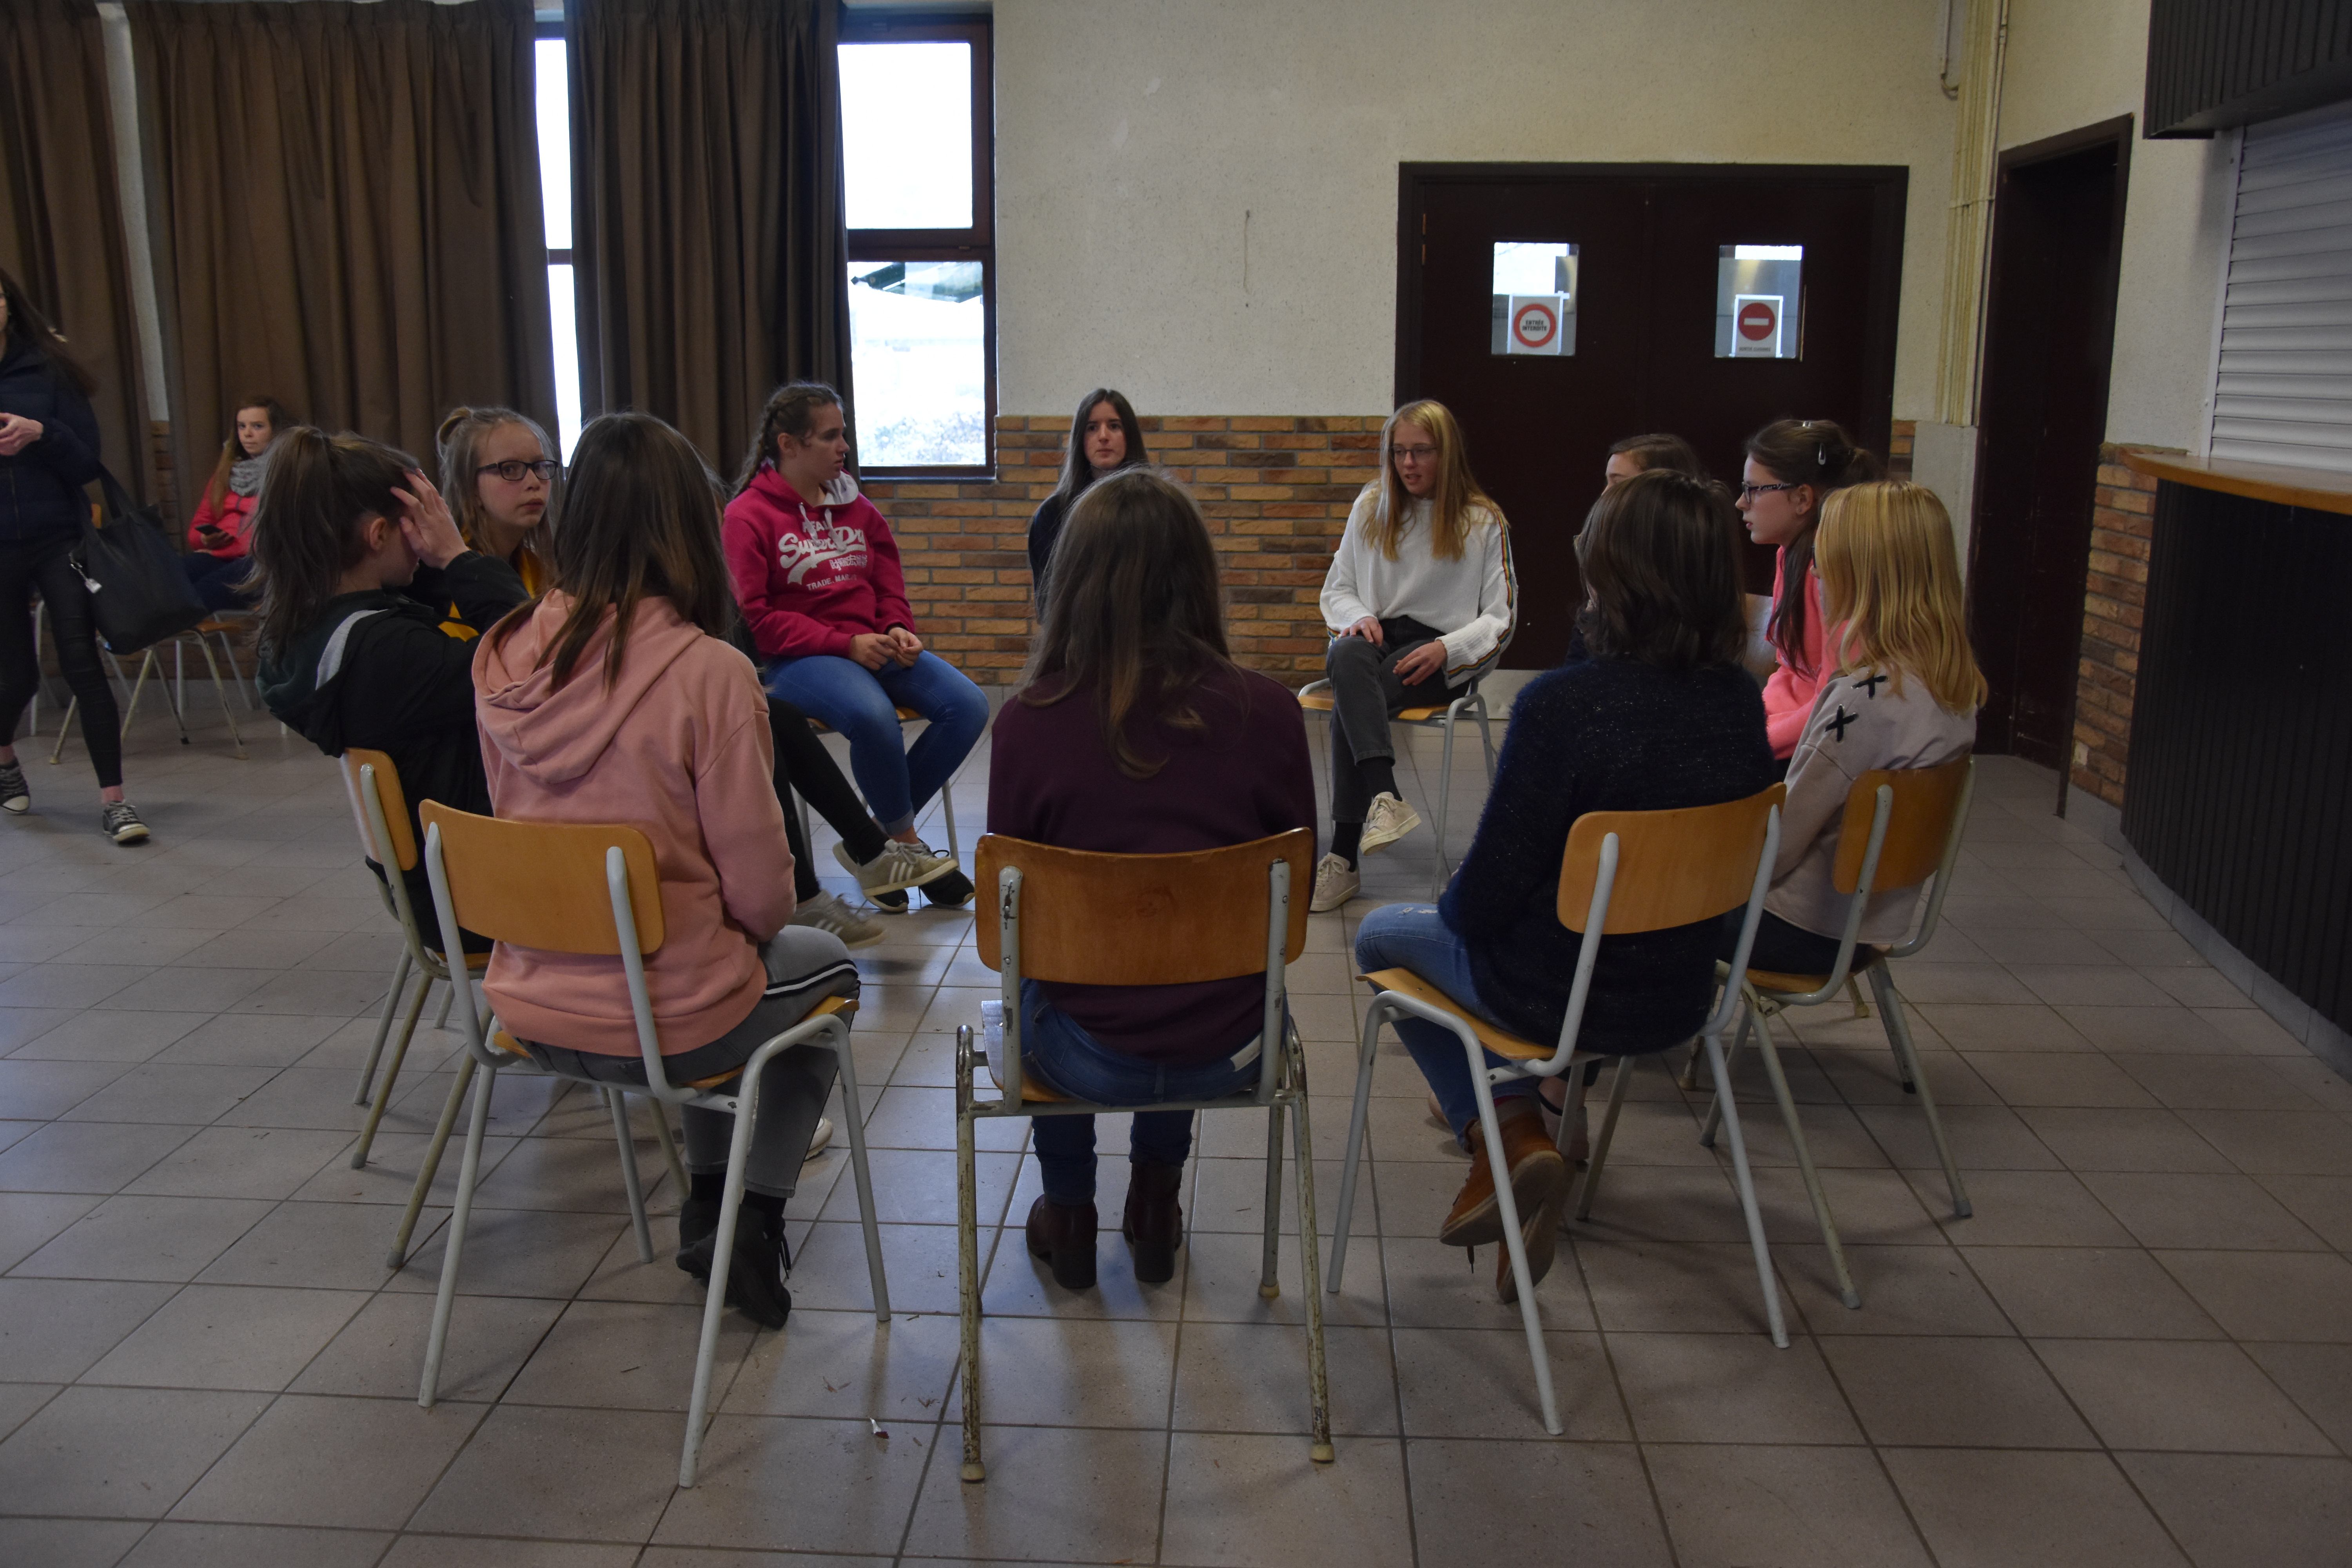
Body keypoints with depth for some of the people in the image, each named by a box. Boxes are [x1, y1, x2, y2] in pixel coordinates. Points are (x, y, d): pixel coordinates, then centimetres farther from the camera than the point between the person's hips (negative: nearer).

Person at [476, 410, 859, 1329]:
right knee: (825, 965, 26)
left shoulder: (503, 659, -5)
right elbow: (759, 890, -16)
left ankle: (708, 1209, 37)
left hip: (532, 1007, 6)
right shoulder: (707, 673, -22)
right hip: (663, 1021, -5)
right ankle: (752, 1225, 20)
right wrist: (757, 927, 6)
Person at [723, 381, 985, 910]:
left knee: (968, 705, -18)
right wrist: (845, 643, -17)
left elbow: (889, 584, 21)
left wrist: (897, 629, -3)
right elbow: (753, 617, -9)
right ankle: (907, 844, -10)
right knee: (873, 716, -37)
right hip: (799, 658, -6)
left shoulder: (855, 505, 15)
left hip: (872, 645, 6)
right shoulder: (748, 515, -2)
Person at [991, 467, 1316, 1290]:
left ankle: (1071, 1219, 47)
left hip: (1088, 1057, -1)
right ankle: (1154, 1209, 48)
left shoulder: (1029, 723, -18)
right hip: (1230, 1050, 2)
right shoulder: (1268, 713, -15)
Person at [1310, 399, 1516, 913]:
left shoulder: (1484, 522, 4)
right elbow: (1336, 588, 18)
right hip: (1377, 638, 3)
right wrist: (1358, 617, -6)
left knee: (1349, 703, -33)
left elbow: (1500, 618, 1)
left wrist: (1445, 650, -16)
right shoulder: (1371, 507, 13)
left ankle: (1343, 857, -36)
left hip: (1446, 654, -3)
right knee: (1348, 658, -37)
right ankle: (1385, 798, -51)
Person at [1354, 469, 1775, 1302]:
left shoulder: (1563, 704, -28)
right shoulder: (1740, 702, -9)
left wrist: (1457, 907, 2)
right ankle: (1509, 1129, 32)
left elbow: (1489, 895, -21)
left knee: (1384, 934, 22)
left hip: (1562, 995, -6)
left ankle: (1511, 1138, 9)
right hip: (1680, 993, 6)